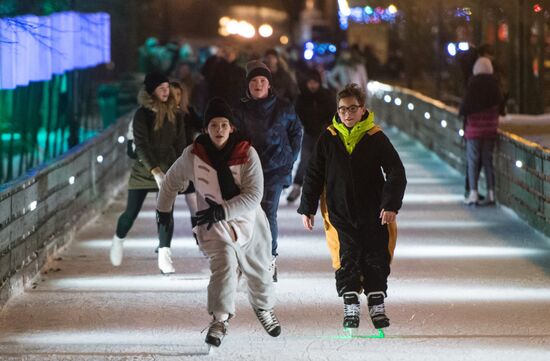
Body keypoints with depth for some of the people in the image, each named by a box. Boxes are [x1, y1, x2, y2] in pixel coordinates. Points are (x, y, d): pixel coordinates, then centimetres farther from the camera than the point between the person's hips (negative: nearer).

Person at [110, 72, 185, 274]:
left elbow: (180, 144, 9)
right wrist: (155, 171, -27)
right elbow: (141, 146, -17)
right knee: (131, 212, 5)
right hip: (143, 170, -2)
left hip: (167, 170, 2)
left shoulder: (174, 115, 3)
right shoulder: (142, 115, -10)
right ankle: (118, 241, 34)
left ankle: (164, 256, -12)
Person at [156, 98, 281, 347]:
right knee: (224, 265, -25)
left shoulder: (247, 154, -17)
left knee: (258, 271, 17)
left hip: (248, 221, 1)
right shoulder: (193, 155, -11)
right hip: (214, 224, -1)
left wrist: (223, 210, -31)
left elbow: (253, 195, -22)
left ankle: (264, 308, 46)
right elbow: (172, 180, 8)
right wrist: (163, 208, 17)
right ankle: (219, 320, -23)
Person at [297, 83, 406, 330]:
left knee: (376, 261, 3)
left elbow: (396, 174, -2)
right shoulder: (328, 139, 2)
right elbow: (314, 175, 9)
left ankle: (377, 306, 14)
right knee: (346, 262, -2)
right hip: (340, 214, 1)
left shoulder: (376, 138, -2)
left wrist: (391, 205, -13)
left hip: (373, 215, 0)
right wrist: (307, 208, 7)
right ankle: (351, 308, 7)